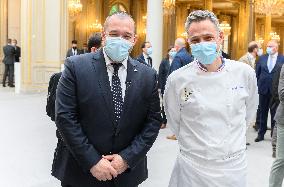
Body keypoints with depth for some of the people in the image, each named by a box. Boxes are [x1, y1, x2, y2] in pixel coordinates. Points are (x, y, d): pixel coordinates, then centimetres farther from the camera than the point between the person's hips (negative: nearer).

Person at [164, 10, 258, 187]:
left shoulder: (245, 73, -7)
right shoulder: (177, 79, -12)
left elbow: (249, 112, 9)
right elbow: (174, 121, 2)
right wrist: (193, 144, 9)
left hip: (234, 165, 2)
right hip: (192, 167, -1)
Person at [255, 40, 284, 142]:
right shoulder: (262, 58, 5)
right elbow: (257, 73, 8)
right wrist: (258, 85, 3)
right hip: (263, 89, 2)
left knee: (275, 113, 6)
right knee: (262, 112, 10)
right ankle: (261, 134, 20)